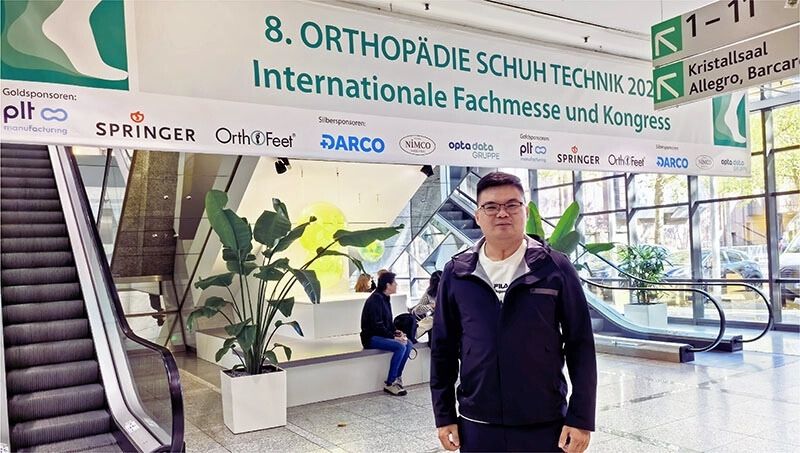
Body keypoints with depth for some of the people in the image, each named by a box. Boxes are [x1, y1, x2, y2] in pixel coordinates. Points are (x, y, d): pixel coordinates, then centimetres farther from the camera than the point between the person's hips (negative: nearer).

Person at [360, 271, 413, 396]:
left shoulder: (384, 298, 12)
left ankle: (397, 378, -3)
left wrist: (396, 331, 1)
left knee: (408, 344, -7)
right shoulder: (375, 300, -17)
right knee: (400, 346, -25)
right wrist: (394, 337, -21)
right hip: (371, 337, -9)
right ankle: (389, 383, -18)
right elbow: (377, 326, -22)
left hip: (383, 335, 9)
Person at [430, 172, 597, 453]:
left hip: (546, 427, -1)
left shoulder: (555, 268, -4)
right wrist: (444, 415, 5)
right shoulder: (457, 273, 1)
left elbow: (580, 346, -3)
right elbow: (443, 348, 6)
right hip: (477, 428, 2)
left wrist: (581, 418, -5)